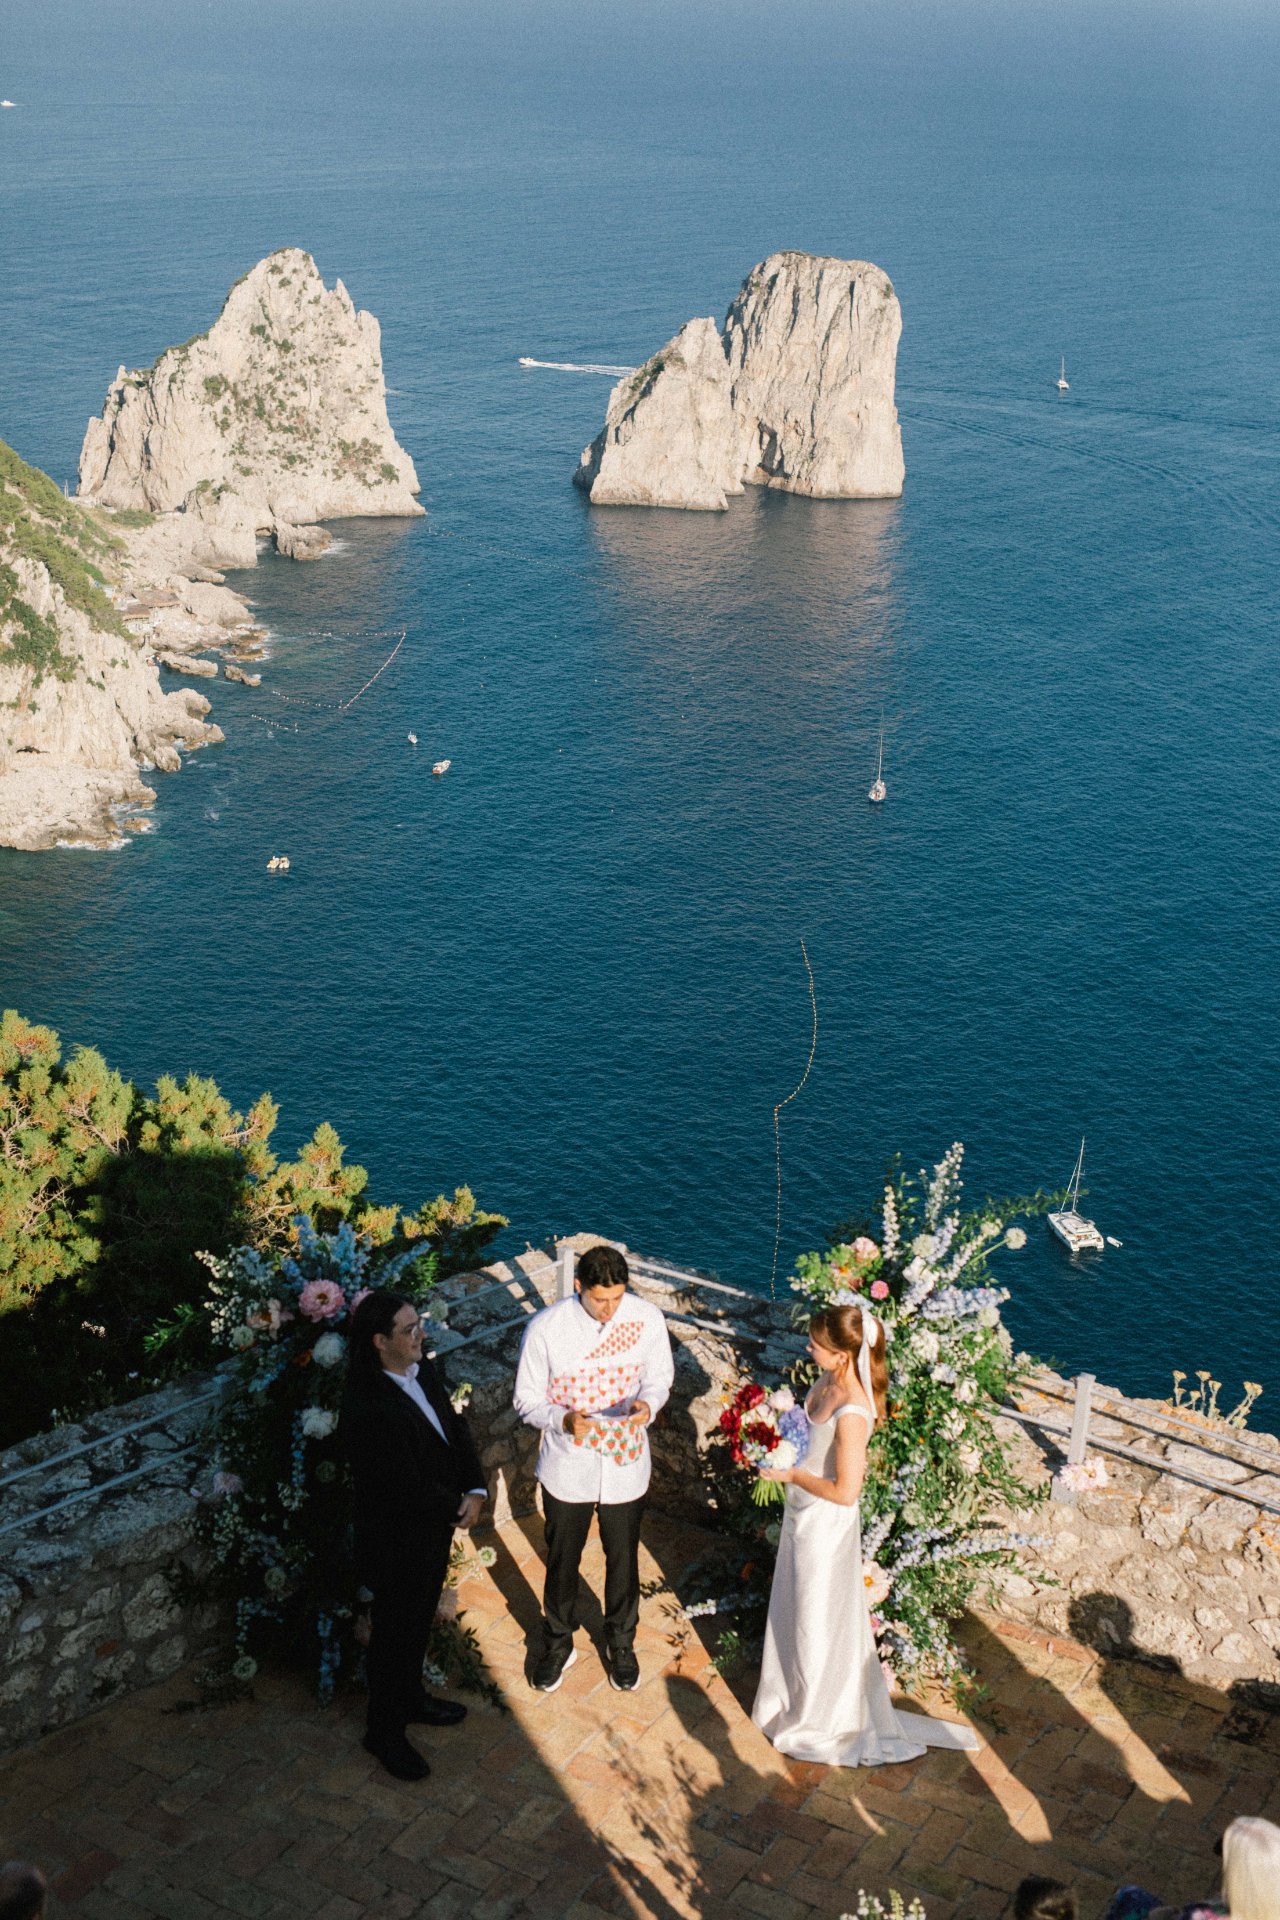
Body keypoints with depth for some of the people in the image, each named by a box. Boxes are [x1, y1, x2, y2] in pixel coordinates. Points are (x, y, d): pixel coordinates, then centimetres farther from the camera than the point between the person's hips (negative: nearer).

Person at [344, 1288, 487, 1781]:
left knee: (419, 1622, 27)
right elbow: (407, 1485, -30)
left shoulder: (423, 1372, -6)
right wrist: (457, 1509, -14)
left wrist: (475, 1491, -12)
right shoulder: (368, 1408, -34)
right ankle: (385, 1732, 32)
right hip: (397, 1541, -8)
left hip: (434, 1528, 8)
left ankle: (412, 1699, 50)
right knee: (394, 1632, 12)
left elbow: (455, 1430, 2)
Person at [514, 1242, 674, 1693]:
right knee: (562, 1560, 19)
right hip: (567, 1466, -1)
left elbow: (659, 1378, 0)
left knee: (623, 1559, 21)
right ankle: (558, 1644, 45)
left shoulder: (647, 1319, -17)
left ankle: (621, 1643, 47)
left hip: (625, 1464, 2)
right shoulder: (545, 1329, -23)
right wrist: (564, 1420, -32)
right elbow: (527, 1401, -12)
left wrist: (648, 1404, -23)